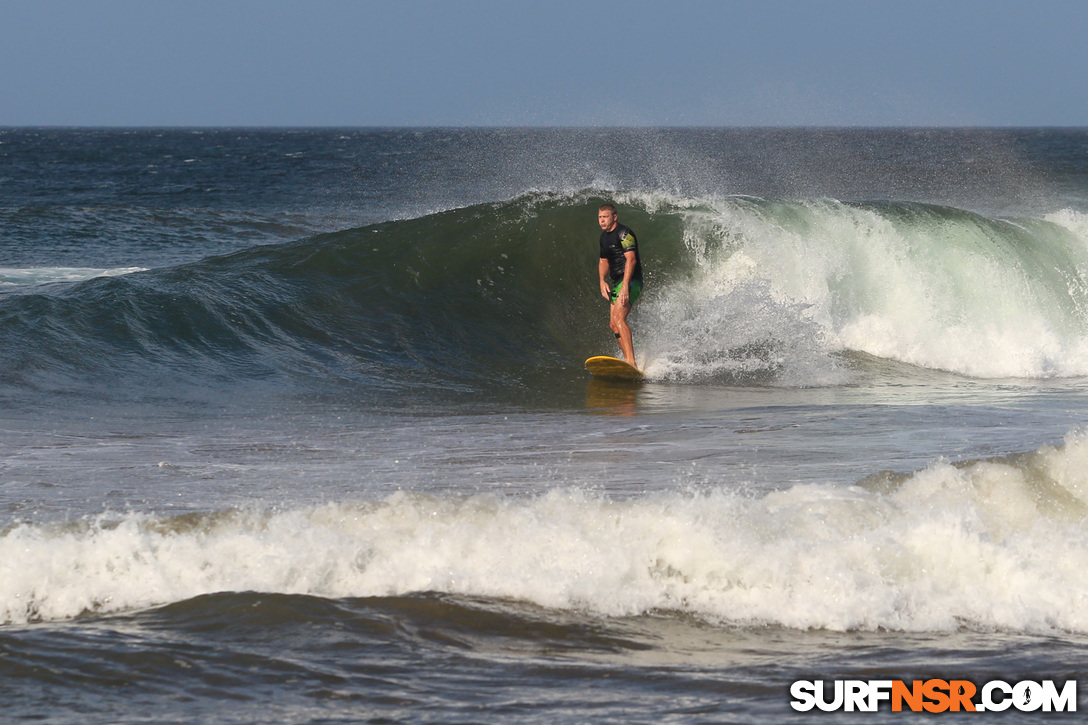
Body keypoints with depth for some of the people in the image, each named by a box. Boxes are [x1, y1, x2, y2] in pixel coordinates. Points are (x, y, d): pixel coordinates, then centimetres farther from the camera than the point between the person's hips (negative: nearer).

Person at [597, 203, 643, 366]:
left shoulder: (624, 234, -11)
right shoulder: (604, 236, 17)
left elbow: (631, 260, -21)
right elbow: (604, 262, 26)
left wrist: (625, 286, -30)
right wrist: (602, 281, 6)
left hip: (631, 281, -10)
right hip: (616, 282, 10)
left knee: (618, 318, -24)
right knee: (613, 325, 6)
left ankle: (631, 362, -32)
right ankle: (628, 360, 10)